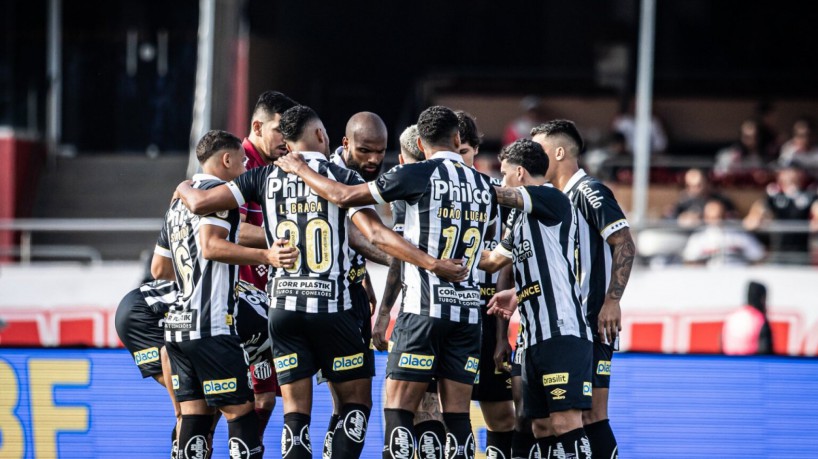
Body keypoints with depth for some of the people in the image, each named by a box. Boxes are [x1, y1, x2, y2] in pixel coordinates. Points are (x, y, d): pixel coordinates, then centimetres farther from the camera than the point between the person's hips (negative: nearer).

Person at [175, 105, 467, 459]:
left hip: (283, 307, 3)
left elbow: (200, 204, 3)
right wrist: (432, 264, -13)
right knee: (357, 400, 9)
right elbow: (376, 235, -13)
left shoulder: (266, 176, 6)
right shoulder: (342, 177, -1)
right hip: (331, 307, -3)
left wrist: (184, 188, 26)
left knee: (296, 412, 4)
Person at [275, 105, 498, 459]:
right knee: (457, 414, 6)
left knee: (398, 410, -3)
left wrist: (300, 169, 12)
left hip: (425, 308, -5)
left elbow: (342, 196, -3)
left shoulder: (418, 175, -6)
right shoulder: (484, 186, 11)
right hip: (469, 309, 5)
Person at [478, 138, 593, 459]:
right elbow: (492, 260, 33)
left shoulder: (552, 199, -4)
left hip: (563, 333, -10)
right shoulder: (522, 220, 22)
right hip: (536, 337, 10)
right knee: (542, 426, 7)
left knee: (565, 421, -16)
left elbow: (496, 196, -9)